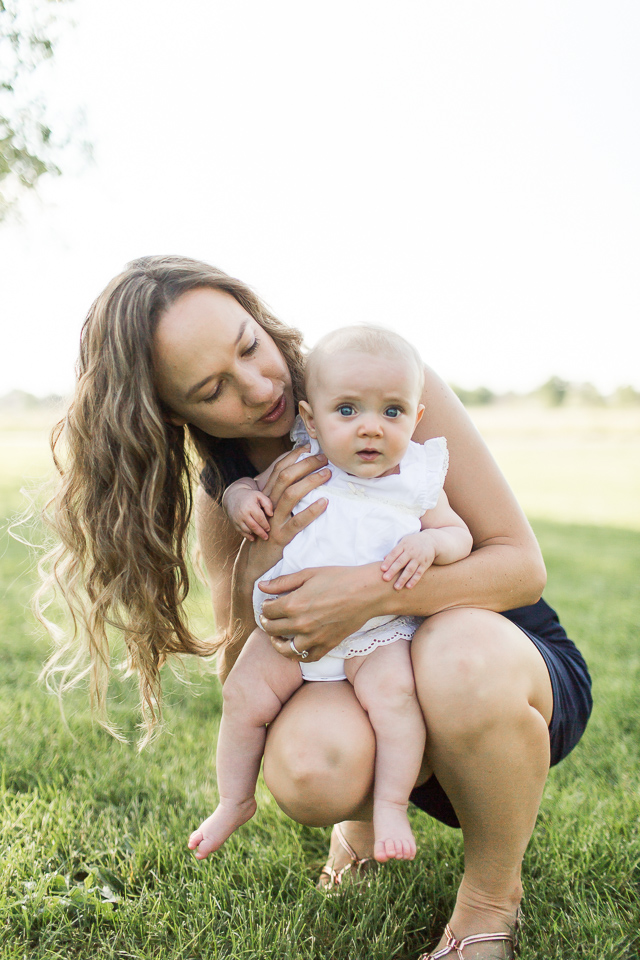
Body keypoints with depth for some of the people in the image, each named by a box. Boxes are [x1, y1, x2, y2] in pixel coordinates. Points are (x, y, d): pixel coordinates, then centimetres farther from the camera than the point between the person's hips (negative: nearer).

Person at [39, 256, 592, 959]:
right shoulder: (223, 502, -4)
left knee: (459, 652, -38)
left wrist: (372, 591, -33)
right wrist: (261, 554, -24)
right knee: (306, 763, -33)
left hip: (513, 668, -2)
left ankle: (493, 891, -8)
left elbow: (522, 564, -15)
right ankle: (368, 817, 8)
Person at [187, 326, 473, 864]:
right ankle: (235, 802, 18)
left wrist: (430, 542, -20)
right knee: (244, 695, -6)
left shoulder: (417, 482, -5)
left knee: (391, 689, -28)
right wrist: (241, 498, -16)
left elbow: (460, 536, 2)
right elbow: (244, 486, 8)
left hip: (378, 634, -1)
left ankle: (392, 805, -10)